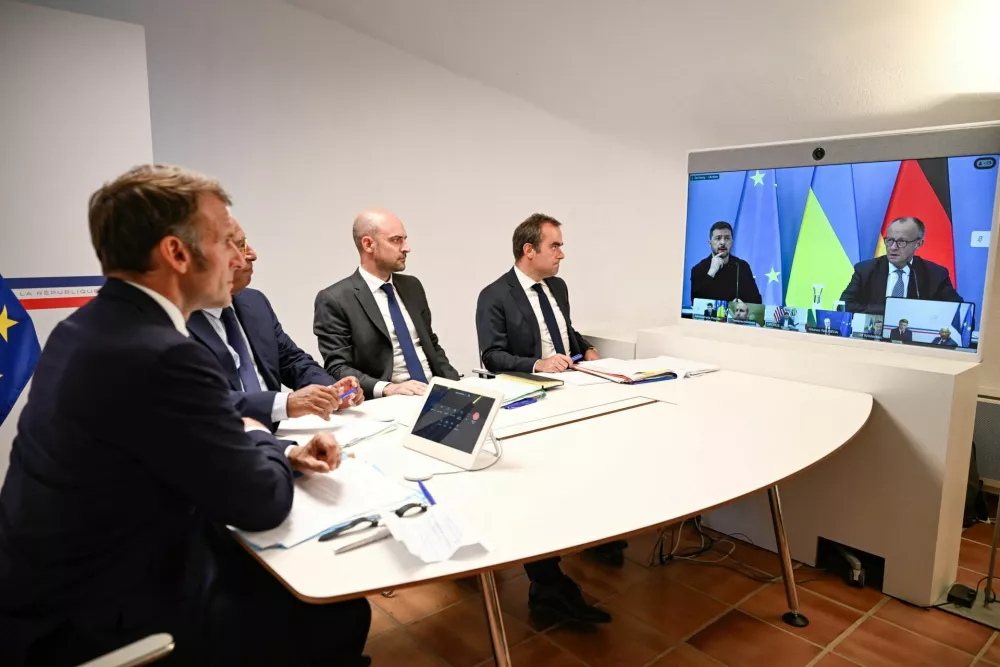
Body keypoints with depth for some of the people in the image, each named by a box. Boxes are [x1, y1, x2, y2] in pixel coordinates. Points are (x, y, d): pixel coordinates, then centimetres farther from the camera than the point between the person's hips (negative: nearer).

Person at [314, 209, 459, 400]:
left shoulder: (412, 286, 13)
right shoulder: (335, 299, -5)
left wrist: (454, 384, 3)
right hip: (386, 403, -4)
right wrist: (387, 388, -24)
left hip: (435, 393, 5)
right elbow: (338, 370, -10)